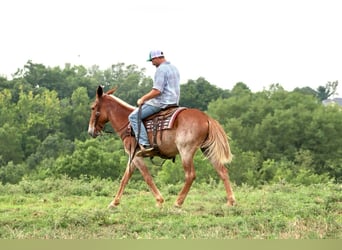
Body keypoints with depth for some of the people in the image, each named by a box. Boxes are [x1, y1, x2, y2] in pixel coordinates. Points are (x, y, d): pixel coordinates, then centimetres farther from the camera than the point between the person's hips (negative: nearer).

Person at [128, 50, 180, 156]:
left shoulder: (161, 69, -15)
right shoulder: (174, 68, 16)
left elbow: (157, 91, -23)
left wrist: (143, 99, -11)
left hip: (162, 102, -10)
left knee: (134, 116, -11)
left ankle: (145, 144, -23)